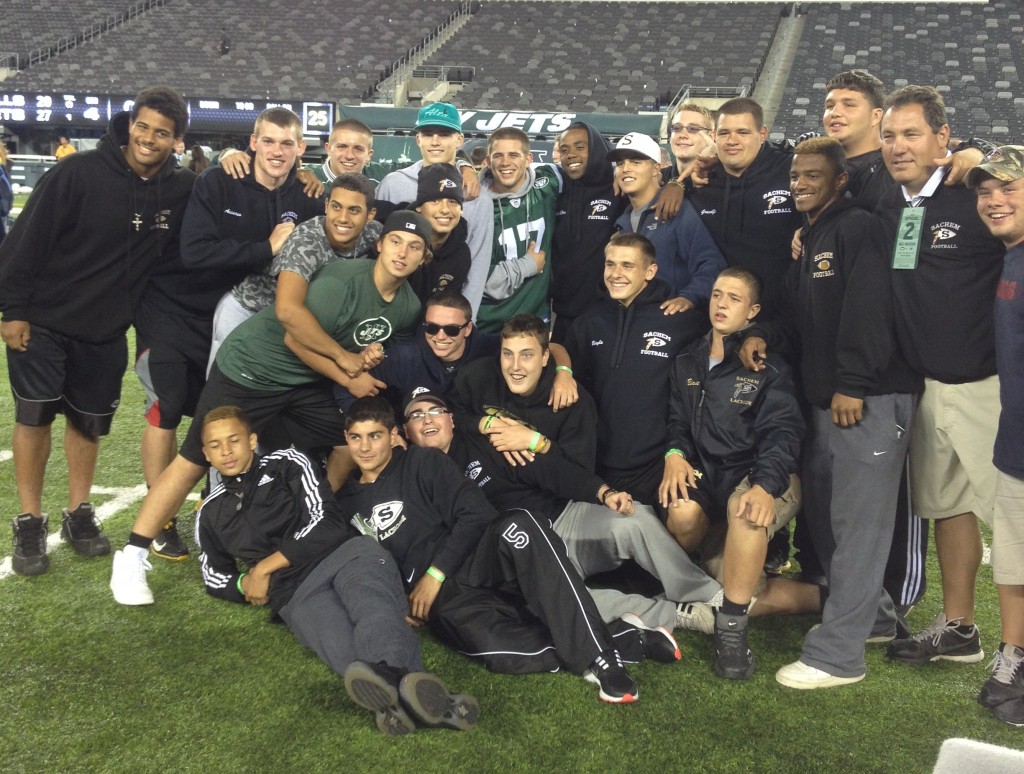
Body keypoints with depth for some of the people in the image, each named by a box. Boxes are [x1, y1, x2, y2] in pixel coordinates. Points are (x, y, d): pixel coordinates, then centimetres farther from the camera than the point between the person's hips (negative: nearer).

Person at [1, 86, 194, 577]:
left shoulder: (181, 190, -5)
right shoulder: (79, 173, -17)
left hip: (107, 330, 4)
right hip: (42, 321, -3)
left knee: (88, 421, 13)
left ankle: (79, 514, 27)